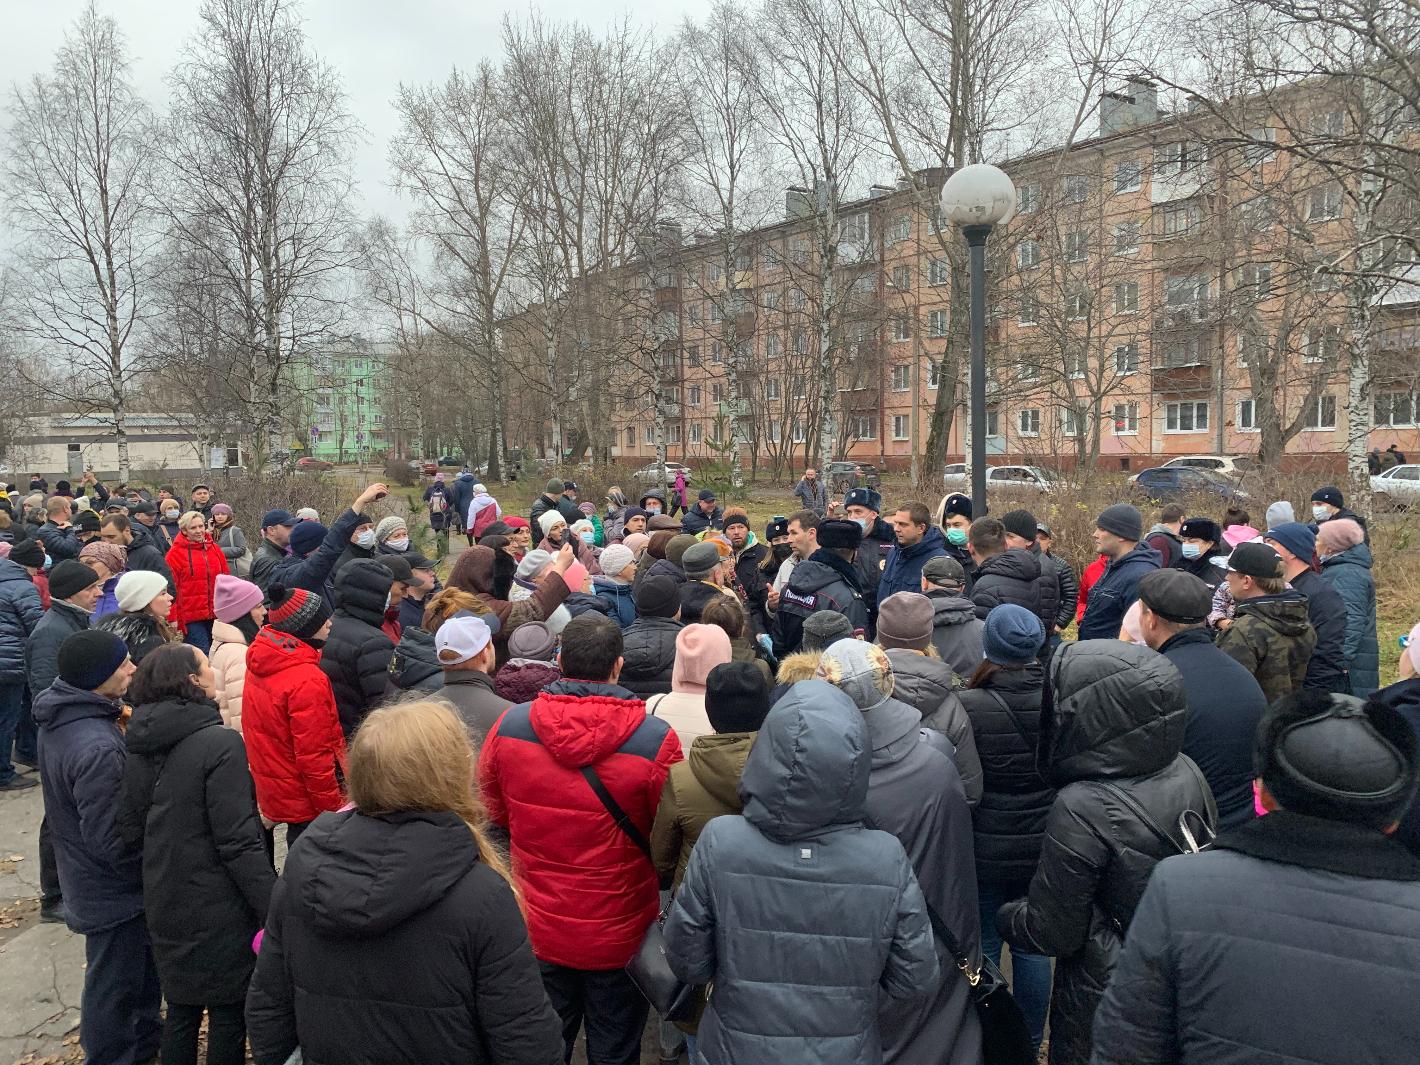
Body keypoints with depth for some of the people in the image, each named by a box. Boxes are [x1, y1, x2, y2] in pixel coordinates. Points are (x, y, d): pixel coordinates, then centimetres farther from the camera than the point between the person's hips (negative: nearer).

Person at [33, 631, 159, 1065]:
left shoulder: (60, 718, -4)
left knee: (142, 964, 28)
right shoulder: (97, 748, -35)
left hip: (87, 879, 10)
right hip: (113, 892, -10)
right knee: (114, 984, 11)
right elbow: (113, 841, -29)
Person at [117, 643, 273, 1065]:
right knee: (228, 1011, 9)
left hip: (165, 904, 7)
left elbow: (130, 831, 9)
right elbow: (237, 842, -23)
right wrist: (275, 909, -20)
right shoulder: (220, 744, -21)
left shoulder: (140, 747, 1)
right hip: (219, 908, -7)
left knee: (181, 1009, 21)